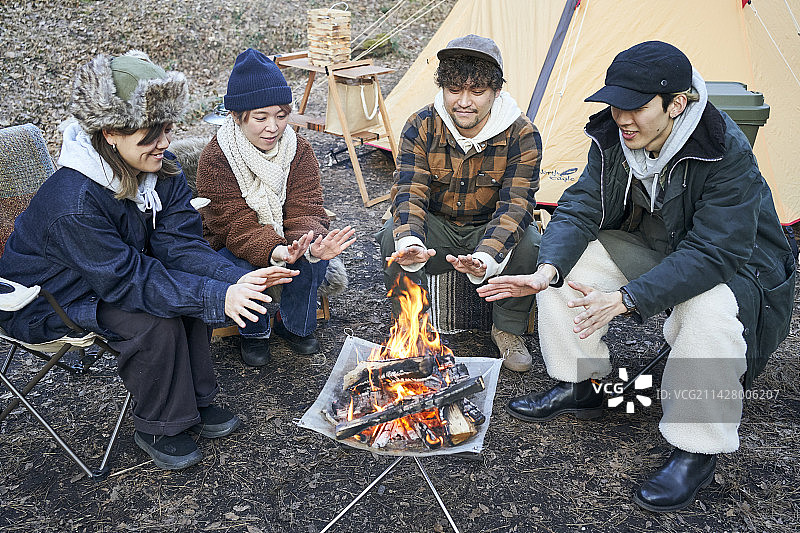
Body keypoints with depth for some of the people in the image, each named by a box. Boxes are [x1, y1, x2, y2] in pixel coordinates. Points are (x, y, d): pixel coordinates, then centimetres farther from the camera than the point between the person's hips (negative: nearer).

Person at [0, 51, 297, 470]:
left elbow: (181, 245, -17)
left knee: (193, 290, -14)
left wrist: (237, 279, -35)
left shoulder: (162, 173, -11)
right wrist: (218, 298, -42)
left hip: (113, 277, 7)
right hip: (46, 304, -7)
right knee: (155, 321, -27)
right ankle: (159, 428, -4)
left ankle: (195, 401, 3)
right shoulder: (73, 204, -35)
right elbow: (129, 280, -34)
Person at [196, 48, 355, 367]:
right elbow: (236, 225, -27)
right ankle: (255, 332, 0)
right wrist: (275, 252, -49)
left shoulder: (299, 151, -10)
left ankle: (295, 325, 2)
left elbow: (305, 210, -17)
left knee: (314, 259, -28)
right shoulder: (215, 159, -21)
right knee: (247, 267, -34)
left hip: (286, 242, 3)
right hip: (232, 246, -2)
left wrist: (313, 243, -43)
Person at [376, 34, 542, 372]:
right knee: (393, 236, -28)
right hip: (436, 229, 1)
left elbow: (516, 204, -26)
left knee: (527, 243, -32)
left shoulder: (522, 136, -19)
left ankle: (508, 329, -4)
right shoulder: (421, 127, -15)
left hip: (492, 230, -1)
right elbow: (409, 192, -22)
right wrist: (410, 242, -46)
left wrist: (485, 257, -46)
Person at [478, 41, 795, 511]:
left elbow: (712, 254, -34)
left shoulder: (726, 154, -31)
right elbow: (581, 208, -14)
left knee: (710, 312, -38)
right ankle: (581, 386, 3)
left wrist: (626, 298, -43)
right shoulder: (614, 139, -14)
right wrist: (548, 270, -33)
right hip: (654, 252, 6)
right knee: (568, 259, -12)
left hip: (736, 268, -6)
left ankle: (698, 451, -16)